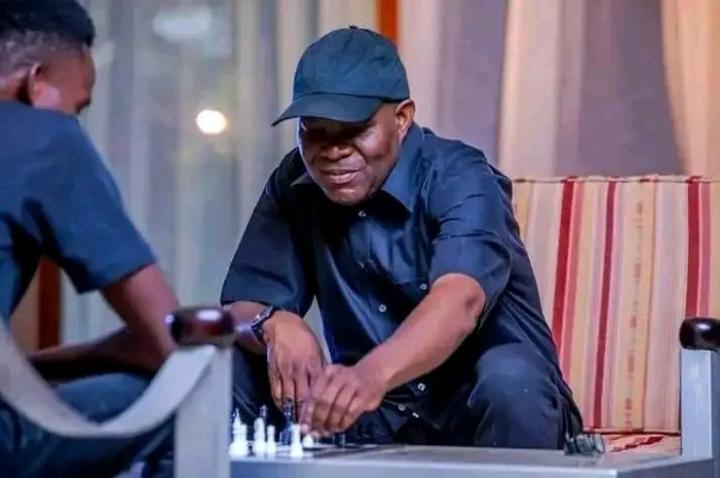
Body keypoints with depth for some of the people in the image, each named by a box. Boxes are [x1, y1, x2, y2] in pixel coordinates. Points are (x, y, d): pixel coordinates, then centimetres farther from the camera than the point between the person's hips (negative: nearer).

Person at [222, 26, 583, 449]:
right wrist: (274, 326, -30)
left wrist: (372, 374, -59)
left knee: (507, 379, -36)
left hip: (486, 414, -4)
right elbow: (239, 309, -5)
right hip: (377, 421, 4)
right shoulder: (294, 185, -2)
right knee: (236, 366, -16)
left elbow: (460, 300, -39)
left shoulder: (459, 180, -19)